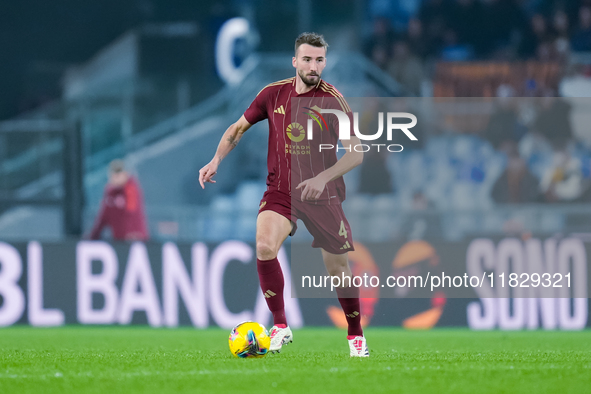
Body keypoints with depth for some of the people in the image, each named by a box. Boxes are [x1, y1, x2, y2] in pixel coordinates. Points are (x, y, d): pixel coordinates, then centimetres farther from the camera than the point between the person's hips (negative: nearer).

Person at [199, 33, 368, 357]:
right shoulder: (273, 93, 0)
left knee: (337, 268, 2)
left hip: (322, 195, -1)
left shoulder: (333, 100, -10)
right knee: (265, 246, -25)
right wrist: (216, 160, 1)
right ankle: (280, 326, -12)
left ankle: (355, 335, 26)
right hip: (280, 192, 1)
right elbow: (238, 127, 15)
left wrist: (323, 177, -26)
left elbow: (356, 153, -12)